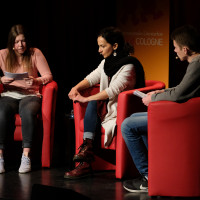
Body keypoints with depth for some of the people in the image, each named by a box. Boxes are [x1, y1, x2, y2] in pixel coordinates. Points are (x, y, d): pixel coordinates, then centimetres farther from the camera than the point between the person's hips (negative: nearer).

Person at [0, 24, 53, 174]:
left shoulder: (35, 53, 3)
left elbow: (48, 76, -1)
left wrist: (36, 81, -22)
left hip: (30, 95, -1)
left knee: (28, 111, -38)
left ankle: (26, 156, -35)